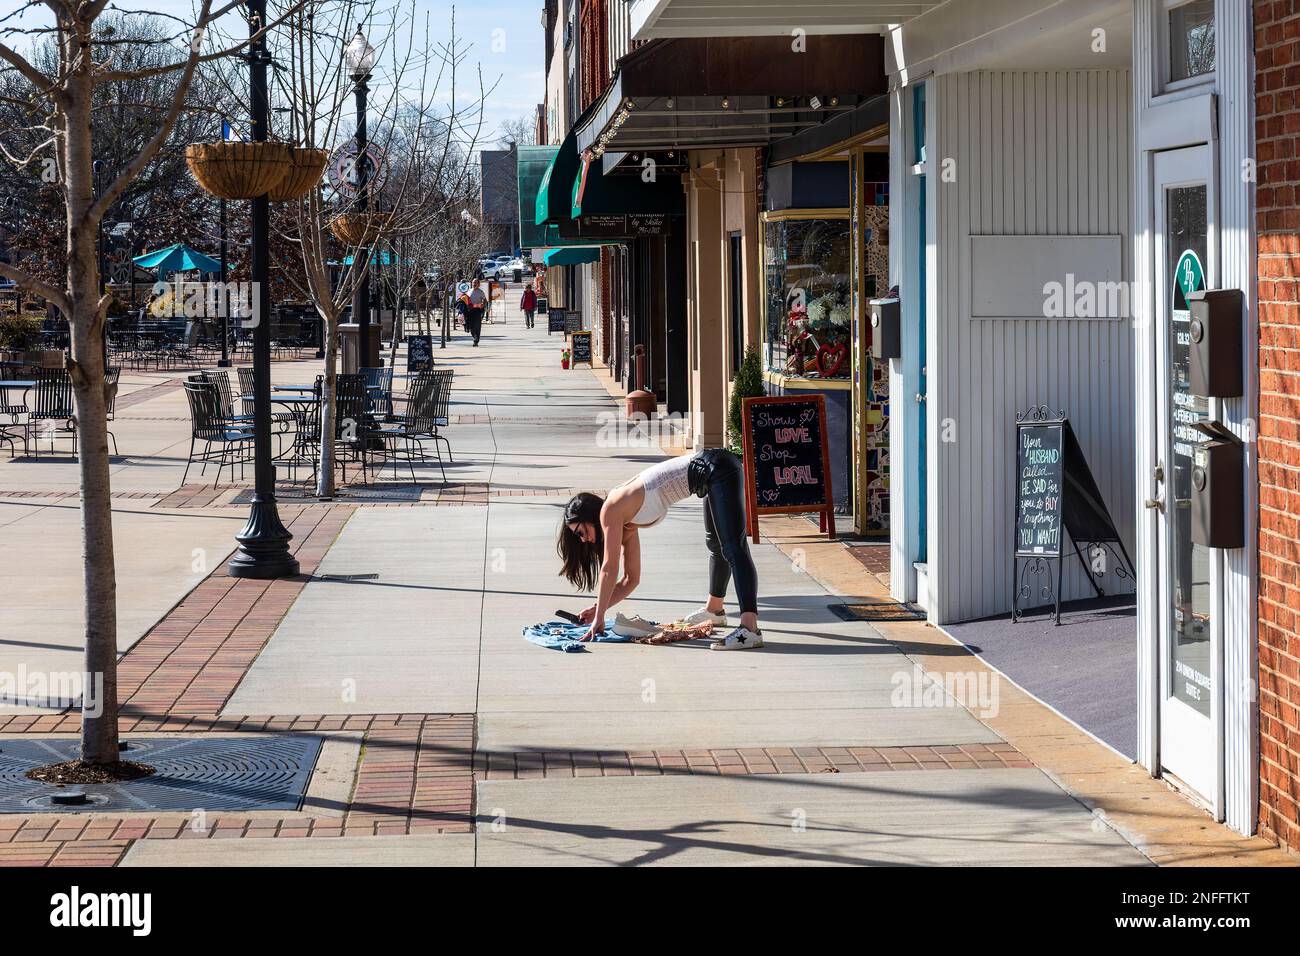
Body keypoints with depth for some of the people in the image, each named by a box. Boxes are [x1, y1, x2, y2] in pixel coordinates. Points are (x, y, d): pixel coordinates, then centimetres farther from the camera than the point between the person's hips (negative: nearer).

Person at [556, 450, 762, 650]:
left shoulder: (610, 510, -6)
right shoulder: (626, 523, 18)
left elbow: (609, 569, -7)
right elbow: (631, 579, 21)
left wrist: (599, 618, -1)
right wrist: (598, 610, 16)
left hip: (713, 469, -10)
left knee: (733, 549, -21)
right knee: (715, 543, 29)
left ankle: (750, 628, -34)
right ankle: (714, 609, 52)